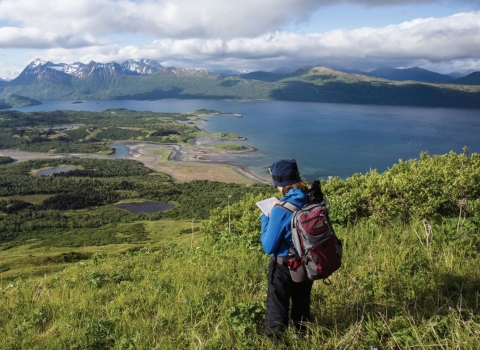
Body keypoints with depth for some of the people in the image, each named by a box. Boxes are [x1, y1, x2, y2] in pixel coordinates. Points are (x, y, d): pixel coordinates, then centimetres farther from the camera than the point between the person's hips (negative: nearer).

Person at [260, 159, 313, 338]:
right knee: (302, 304, 27)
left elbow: (268, 247, -19)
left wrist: (265, 218, -8)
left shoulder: (280, 210, -27)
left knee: (277, 310, 12)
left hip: (284, 267, -6)